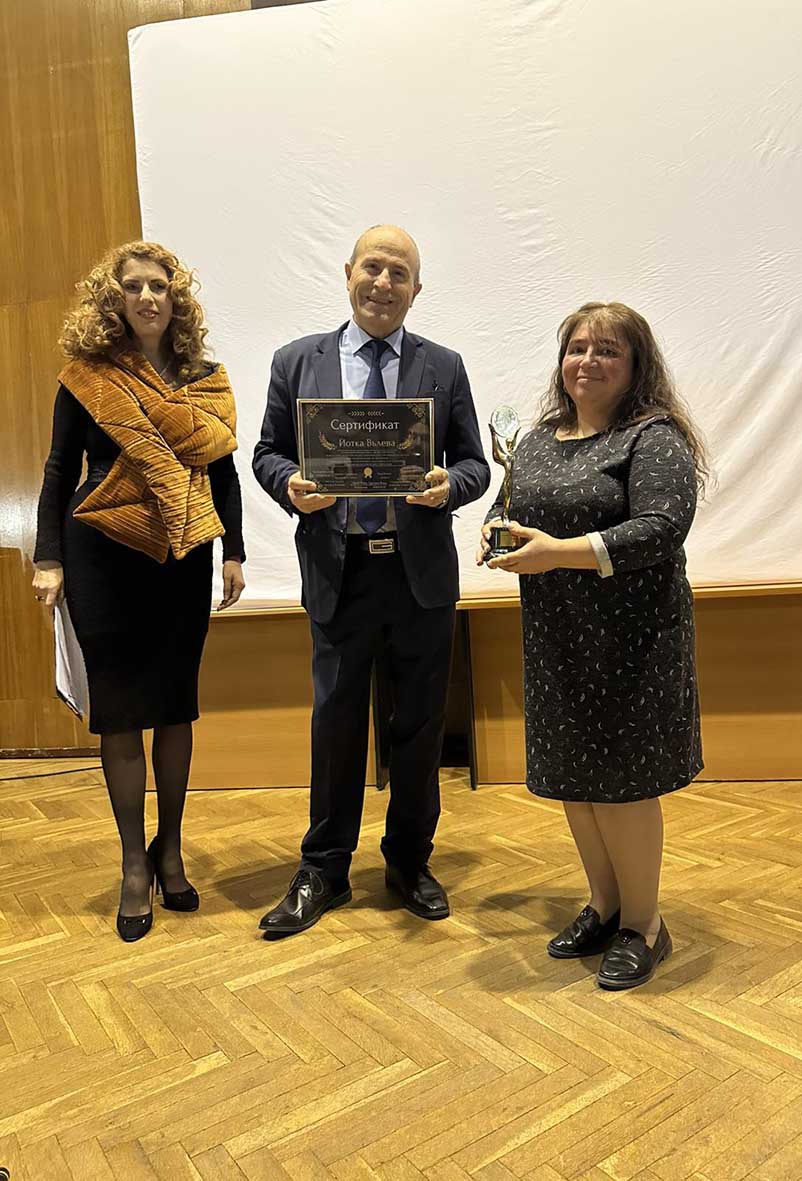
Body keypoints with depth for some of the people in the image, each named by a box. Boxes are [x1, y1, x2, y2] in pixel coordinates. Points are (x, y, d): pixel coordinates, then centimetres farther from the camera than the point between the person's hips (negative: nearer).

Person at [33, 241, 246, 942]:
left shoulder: (206, 378, 7)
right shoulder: (86, 376, 0)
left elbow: (223, 469, 10)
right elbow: (59, 472, 1)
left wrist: (234, 553, 6)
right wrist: (49, 560, -5)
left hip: (184, 558, 2)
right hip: (104, 560, -2)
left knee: (175, 706, 8)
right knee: (119, 710, 3)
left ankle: (170, 847, 25)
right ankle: (135, 863, 16)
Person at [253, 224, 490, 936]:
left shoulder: (443, 368, 6)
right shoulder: (297, 362, 6)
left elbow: (475, 463, 6)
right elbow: (268, 451, 8)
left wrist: (449, 486, -17)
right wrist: (290, 486, -14)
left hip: (422, 571, 1)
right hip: (338, 572, 0)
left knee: (420, 722, 11)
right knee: (336, 722, 8)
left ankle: (410, 862, 31)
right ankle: (324, 871, 27)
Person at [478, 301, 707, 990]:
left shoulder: (655, 439, -8)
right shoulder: (538, 440, 13)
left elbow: (661, 530, -20)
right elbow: (508, 507, 21)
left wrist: (560, 552, -25)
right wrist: (494, 532, -3)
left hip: (629, 637, -7)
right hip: (555, 639, 7)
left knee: (620, 780, 0)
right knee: (571, 776, 13)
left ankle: (643, 927, 20)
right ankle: (605, 907, 32)